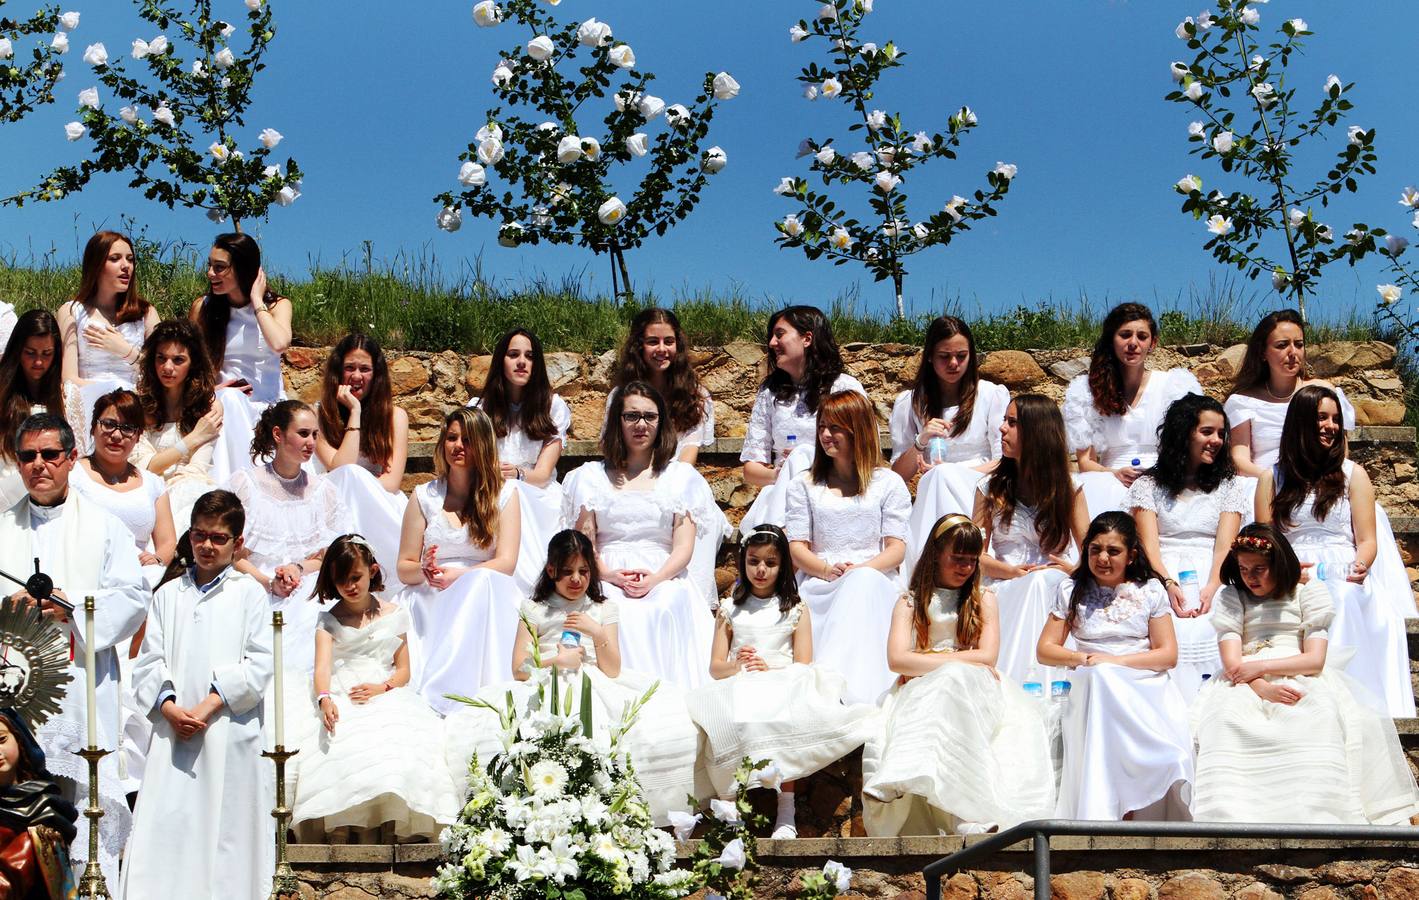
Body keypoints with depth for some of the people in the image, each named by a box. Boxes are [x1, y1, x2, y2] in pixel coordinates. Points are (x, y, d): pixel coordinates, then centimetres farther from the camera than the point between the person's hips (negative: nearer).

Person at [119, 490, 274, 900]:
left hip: (230, 733, -2)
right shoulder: (168, 594, 15)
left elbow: (259, 663, -3)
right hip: (174, 733, 2)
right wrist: (169, 708, -9)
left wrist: (209, 706, -12)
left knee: (228, 830, -3)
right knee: (167, 825, -5)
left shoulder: (249, 593, 6)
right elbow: (149, 662, 9)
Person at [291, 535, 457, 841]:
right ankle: (345, 836, -31)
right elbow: (323, 667, -6)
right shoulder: (329, 620, 12)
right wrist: (324, 698, -29)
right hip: (340, 701, 0)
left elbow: (403, 671, 12)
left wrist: (382, 688, -12)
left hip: (387, 698, 0)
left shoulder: (393, 615, 15)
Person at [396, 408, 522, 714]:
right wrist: (424, 571, -15)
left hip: (485, 597, -1)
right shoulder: (424, 496, 14)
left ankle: (439, 696, -46)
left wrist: (459, 576, -20)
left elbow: (506, 563, -2)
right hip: (429, 600, 1)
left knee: (483, 582, -37)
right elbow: (404, 569, 11)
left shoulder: (503, 495, 10)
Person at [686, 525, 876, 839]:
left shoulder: (795, 610, 14)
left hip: (783, 689, -1)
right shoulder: (730, 609, 19)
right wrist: (736, 666, -11)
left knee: (785, 724, -38)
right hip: (738, 692, 1)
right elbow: (716, 667, 13)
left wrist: (769, 669, -14)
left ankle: (786, 812, -37)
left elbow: (803, 666, 5)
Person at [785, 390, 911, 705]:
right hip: (818, 584, 1)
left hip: (873, 581, -1)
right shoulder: (804, 485, 20)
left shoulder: (888, 483, 15)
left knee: (863, 584, -40)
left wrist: (861, 570, -15)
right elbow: (796, 548, 10)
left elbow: (896, 548, 5)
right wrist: (828, 570, -12)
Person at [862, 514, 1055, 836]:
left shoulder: (983, 600, 18)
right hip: (921, 693, -1)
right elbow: (897, 659, -3)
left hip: (974, 692, 1)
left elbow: (986, 656, 3)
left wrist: (927, 659, -1)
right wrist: (959, 664, -9)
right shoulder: (910, 602, 14)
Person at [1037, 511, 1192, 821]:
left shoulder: (1150, 590, 12)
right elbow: (1045, 650, 11)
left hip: (1147, 684, 0)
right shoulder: (1071, 590, 14)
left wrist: (1116, 661, -8)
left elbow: (1168, 654, 6)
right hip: (1093, 687, 0)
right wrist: (1083, 658, -9)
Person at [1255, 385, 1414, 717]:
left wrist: (1360, 566, -16)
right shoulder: (1272, 478, 16)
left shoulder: (1352, 474, 14)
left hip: (1344, 580, 0)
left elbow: (1367, 540, 7)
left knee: (1344, 603, -34)